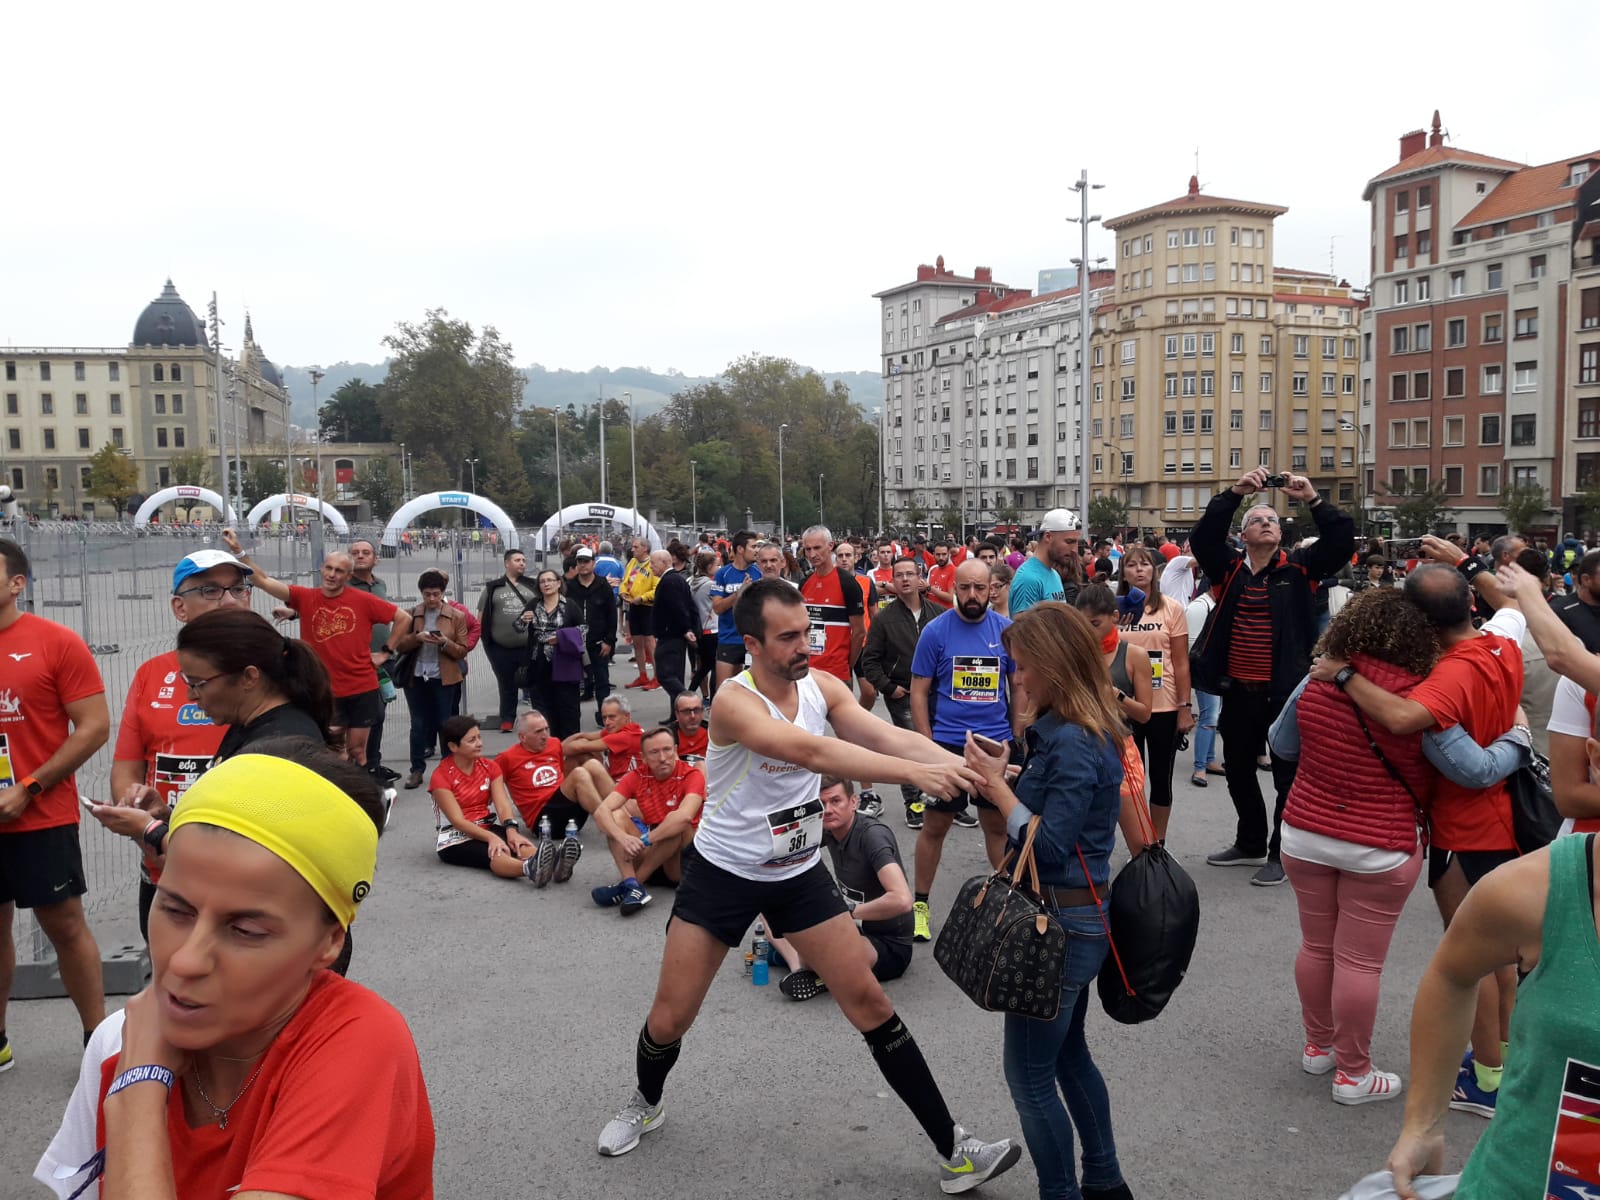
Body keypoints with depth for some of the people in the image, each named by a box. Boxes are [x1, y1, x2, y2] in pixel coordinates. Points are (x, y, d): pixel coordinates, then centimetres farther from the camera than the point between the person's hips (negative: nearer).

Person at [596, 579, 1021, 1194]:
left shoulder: (821, 685, -9)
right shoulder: (735, 702, -27)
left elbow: (887, 736, -21)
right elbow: (812, 751, -43)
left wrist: (962, 765, -38)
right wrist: (914, 772, -51)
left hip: (800, 873, 4)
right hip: (723, 874, -3)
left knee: (868, 999, 1)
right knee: (670, 1018, 6)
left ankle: (952, 1149, 9)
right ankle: (645, 1103, 40)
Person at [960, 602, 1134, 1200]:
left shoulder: (1072, 743, -23)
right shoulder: (1084, 730, 6)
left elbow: (1047, 847, -25)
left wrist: (998, 787, -17)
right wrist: (1002, 776, -3)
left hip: (1061, 922, -10)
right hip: (1073, 916, 10)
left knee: (1029, 1074, 2)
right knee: (1068, 1054, 24)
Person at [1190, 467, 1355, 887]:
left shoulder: (1297, 567, 1)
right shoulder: (1230, 567, 4)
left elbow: (1341, 542, -9)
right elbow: (1203, 536, -11)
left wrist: (1313, 499, -19)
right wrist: (1235, 492, -18)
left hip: (1285, 691, -3)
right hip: (1238, 691, 3)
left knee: (1288, 775, 3)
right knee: (1238, 771, 17)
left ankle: (1280, 853, 17)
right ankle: (1250, 844, 35)